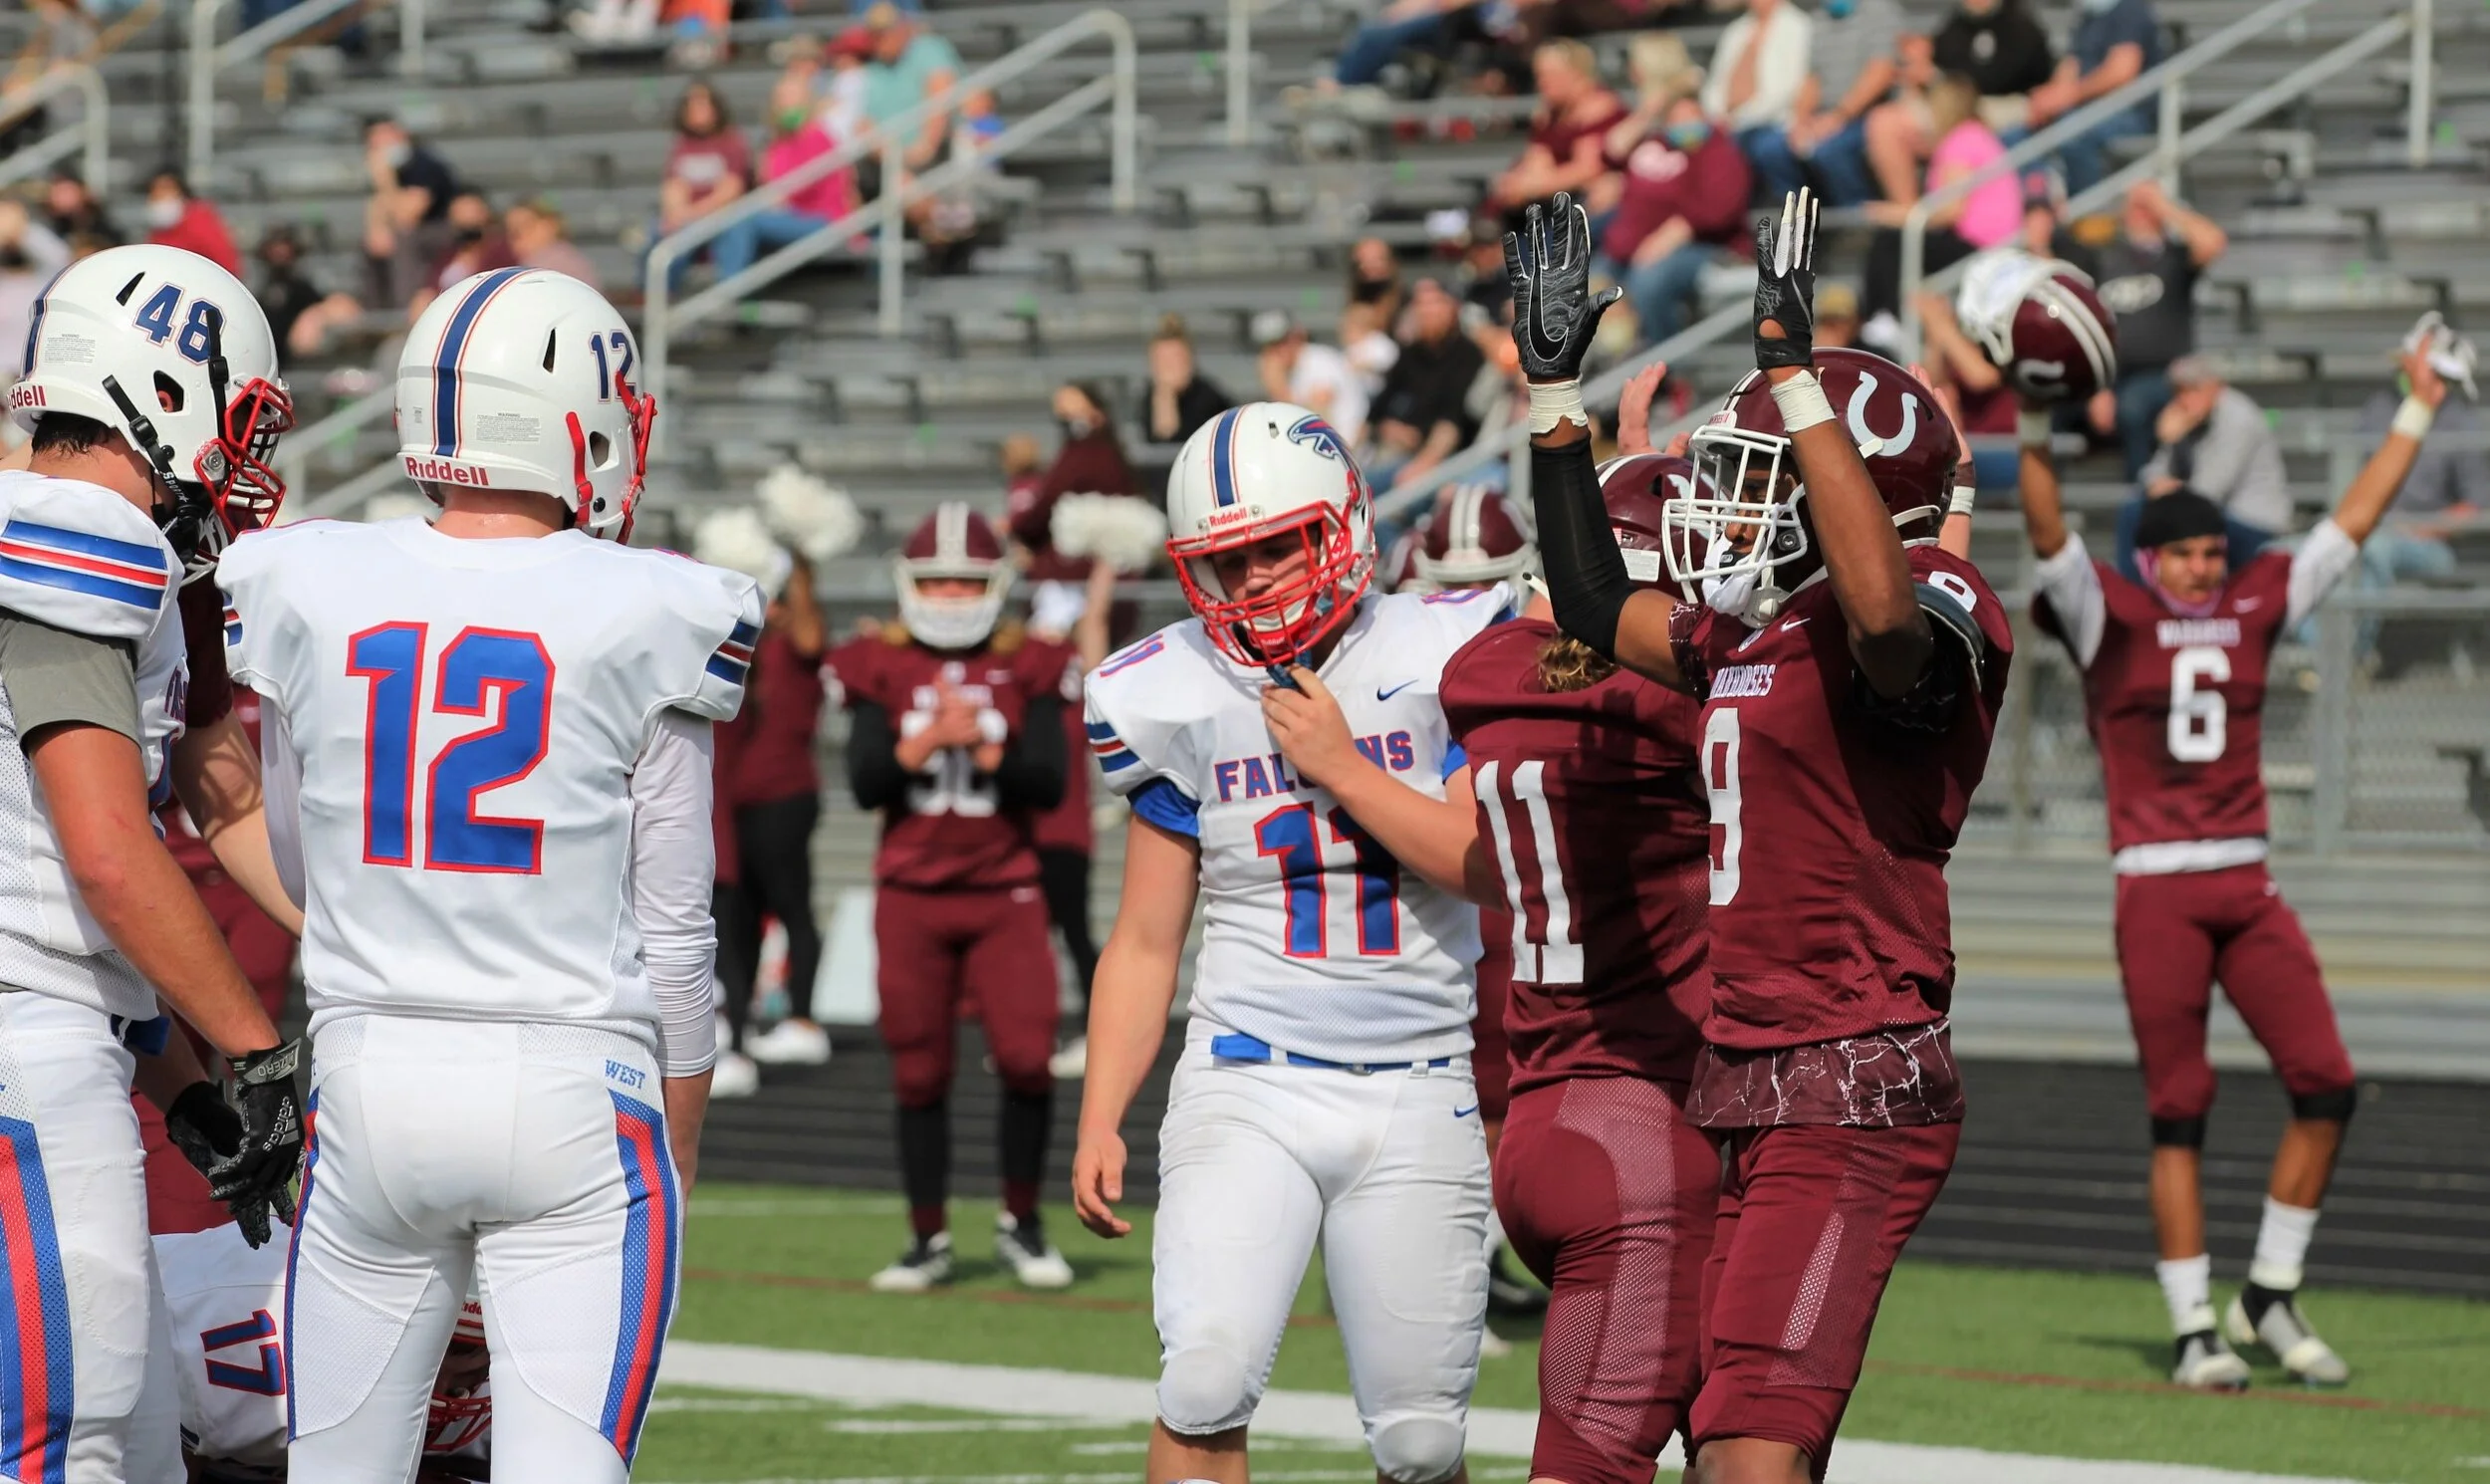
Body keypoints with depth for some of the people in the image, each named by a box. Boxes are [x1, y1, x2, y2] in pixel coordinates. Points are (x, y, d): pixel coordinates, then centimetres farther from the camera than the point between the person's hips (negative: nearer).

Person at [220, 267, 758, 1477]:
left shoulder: (306, 595, 0)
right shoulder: (641, 620, -7)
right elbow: (672, 934, -1)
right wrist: (678, 1157, 9)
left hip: (370, 1075, 3)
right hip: (573, 1097, -3)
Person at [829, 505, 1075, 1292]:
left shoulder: (1027, 669, 2)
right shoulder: (879, 668, 2)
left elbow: (1048, 783, -5)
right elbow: (866, 782, -6)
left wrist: (982, 747, -19)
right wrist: (930, 739, -20)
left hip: (1005, 894, 0)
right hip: (911, 895, 0)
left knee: (1027, 1059, -11)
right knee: (919, 1073, 3)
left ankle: (1020, 1224, 8)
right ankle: (929, 1240, 14)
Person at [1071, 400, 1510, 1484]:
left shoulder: (1438, 659, -1)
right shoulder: (1179, 704, 3)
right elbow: (1145, 943, 8)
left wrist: (1340, 768, -14)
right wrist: (1100, 1121, 1)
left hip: (1418, 1098, 0)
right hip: (1248, 1086, 0)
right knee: (1206, 1377, -22)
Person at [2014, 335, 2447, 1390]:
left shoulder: (2253, 609, 12)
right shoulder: (2110, 617, 0)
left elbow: (2351, 525, 19)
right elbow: (2049, 538, -15)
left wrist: (2416, 417, 21)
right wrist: (2035, 435, -29)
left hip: (2247, 887, 5)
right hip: (2156, 892, -5)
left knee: (2325, 1083, -3)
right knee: (2178, 1113, -3)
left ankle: (2270, 1295, 10)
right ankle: (2193, 1330, 2)